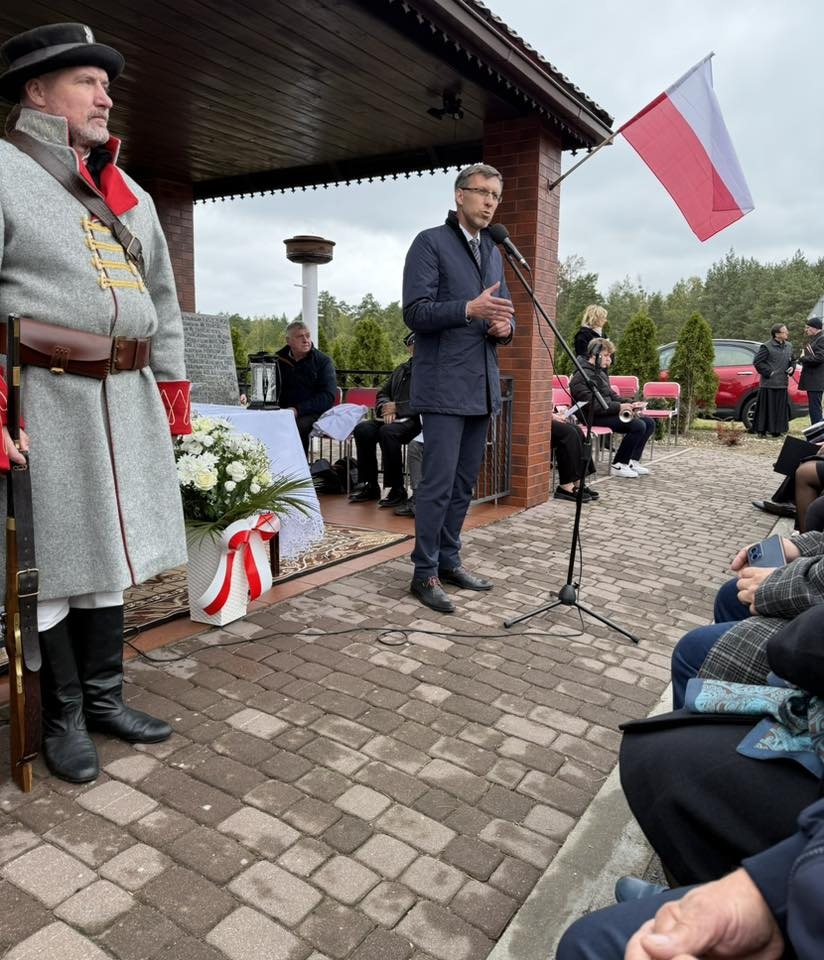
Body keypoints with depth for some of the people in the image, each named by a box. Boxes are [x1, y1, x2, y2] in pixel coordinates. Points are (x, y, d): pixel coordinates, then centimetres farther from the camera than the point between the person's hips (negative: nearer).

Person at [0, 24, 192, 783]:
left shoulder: (129, 193, 19)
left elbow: (163, 300, 19)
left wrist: (170, 388, 11)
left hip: (127, 400, 6)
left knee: (111, 550, 11)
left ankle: (104, 698, 25)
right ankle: (63, 719, 17)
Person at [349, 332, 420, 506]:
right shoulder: (401, 369, 25)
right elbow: (382, 393, 25)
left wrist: (397, 407, -10)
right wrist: (386, 408, 1)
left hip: (415, 420, -7)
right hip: (393, 418, 7)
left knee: (388, 431, -35)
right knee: (362, 429, -19)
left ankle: (397, 489, -24)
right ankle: (370, 485, -10)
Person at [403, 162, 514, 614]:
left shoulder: (494, 252, 19)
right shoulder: (430, 243, -2)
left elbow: (503, 312, 23)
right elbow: (415, 313, -11)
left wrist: (505, 326, -1)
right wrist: (470, 309, -24)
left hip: (482, 386, 7)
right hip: (444, 386, -7)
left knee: (464, 483, 11)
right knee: (438, 483, -7)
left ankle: (448, 561, 23)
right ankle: (424, 573, 5)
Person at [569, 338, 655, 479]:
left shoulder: (601, 372, 17)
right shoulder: (582, 376, -15)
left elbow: (611, 395, 24)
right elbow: (592, 405, -23)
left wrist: (629, 405, 5)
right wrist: (619, 407, -25)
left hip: (607, 413, 10)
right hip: (594, 417, -10)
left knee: (649, 422, 3)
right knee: (638, 425, -23)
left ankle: (633, 461, 5)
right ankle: (618, 466, -13)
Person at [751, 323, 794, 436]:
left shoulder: (788, 346, 12)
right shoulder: (766, 347, -10)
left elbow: (792, 360, 26)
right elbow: (757, 362, -12)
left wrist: (792, 367, 6)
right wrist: (768, 372, -13)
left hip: (782, 383, 7)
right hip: (769, 384, -7)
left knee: (781, 408, 9)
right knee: (767, 407, -2)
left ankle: (776, 431, 18)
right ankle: (761, 430, 6)